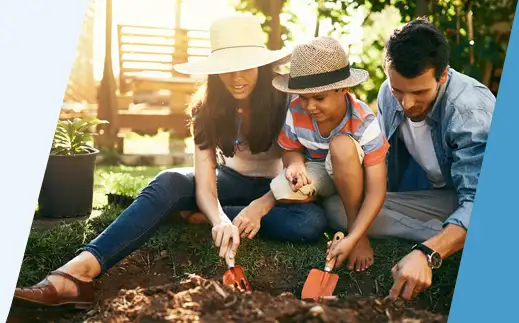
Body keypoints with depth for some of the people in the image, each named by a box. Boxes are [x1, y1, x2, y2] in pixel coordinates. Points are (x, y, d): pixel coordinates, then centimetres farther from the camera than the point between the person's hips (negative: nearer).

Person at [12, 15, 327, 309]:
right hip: (231, 180, 1)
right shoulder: (207, 107, -15)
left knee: (312, 221, -37)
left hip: (274, 187, -1)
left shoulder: (286, 99, -20)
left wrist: (259, 208, -32)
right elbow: (204, 183, -24)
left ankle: (197, 215, -21)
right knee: (169, 182, -31)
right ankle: (77, 272, -51)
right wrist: (221, 220, -47)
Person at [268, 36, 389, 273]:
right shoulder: (295, 113, -21)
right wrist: (295, 162, -29)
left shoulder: (364, 123, -30)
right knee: (283, 191, -35)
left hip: (352, 175, -1)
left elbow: (376, 191, -31)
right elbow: (290, 150, -2)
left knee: (342, 145, -38)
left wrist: (352, 239, -42)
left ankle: (354, 227, -21)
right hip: (315, 172, 2)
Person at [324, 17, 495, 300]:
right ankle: (444, 236, -23)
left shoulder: (471, 111, -28)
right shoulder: (390, 93, -8)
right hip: (437, 196, 8)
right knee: (337, 206, -17)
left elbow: (478, 201, -38)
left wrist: (427, 254, -52)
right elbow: (383, 163, 6)